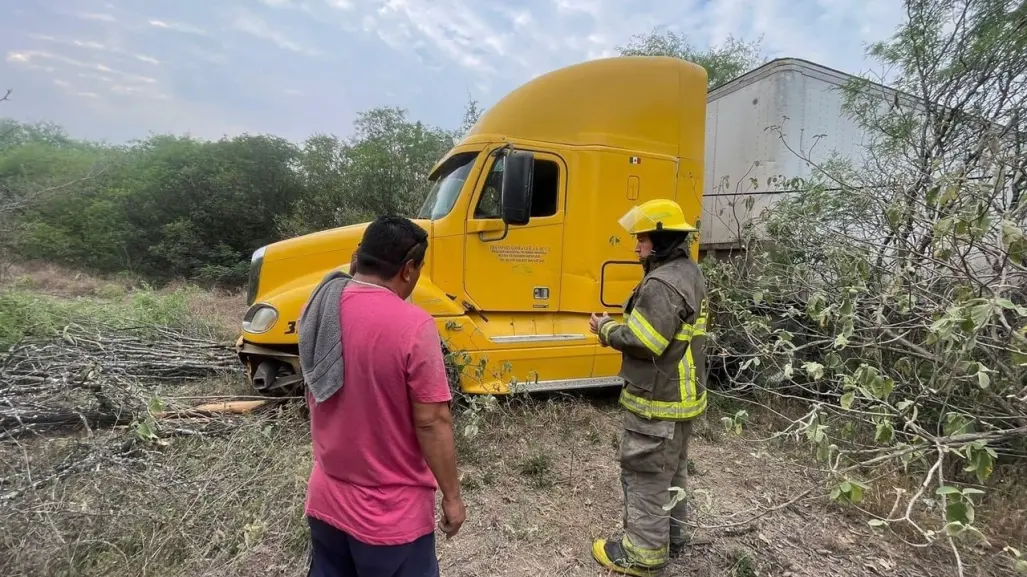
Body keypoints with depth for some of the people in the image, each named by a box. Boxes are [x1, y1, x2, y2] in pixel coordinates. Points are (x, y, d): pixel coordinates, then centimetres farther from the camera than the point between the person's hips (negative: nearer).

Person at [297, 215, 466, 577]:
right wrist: (451, 496, -10)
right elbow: (432, 422, -21)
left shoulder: (317, 308, -4)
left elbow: (318, 393, 8)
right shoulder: (412, 326, -25)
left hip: (325, 500, 7)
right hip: (390, 514, -6)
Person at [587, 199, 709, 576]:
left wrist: (607, 328, -12)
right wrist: (619, 326, 8)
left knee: (644, 475, 4)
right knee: (671, 472, 22)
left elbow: (643, 341, -28)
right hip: (681, 396, 10)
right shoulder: (689, 274, 10)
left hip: (656, 401, -10)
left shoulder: (662, 284, -25)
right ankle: (670, 538, 38)